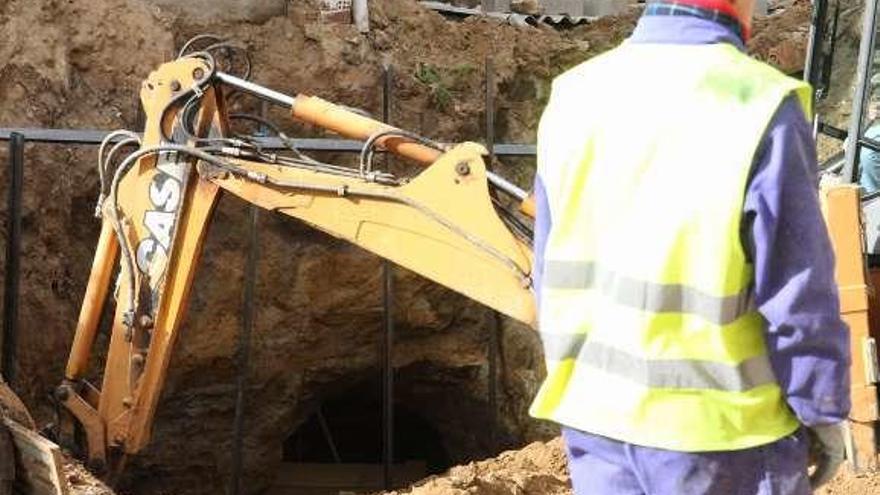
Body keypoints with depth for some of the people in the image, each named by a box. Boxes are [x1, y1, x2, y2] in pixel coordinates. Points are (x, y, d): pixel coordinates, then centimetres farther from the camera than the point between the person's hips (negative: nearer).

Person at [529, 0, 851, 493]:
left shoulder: (576, 97, 1)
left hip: (595, 414, 6)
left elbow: (554, 272, 9)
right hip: (717, 429, -5)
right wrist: (825, 411, -3)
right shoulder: (759, 108, -18)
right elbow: (800, 295, -16)